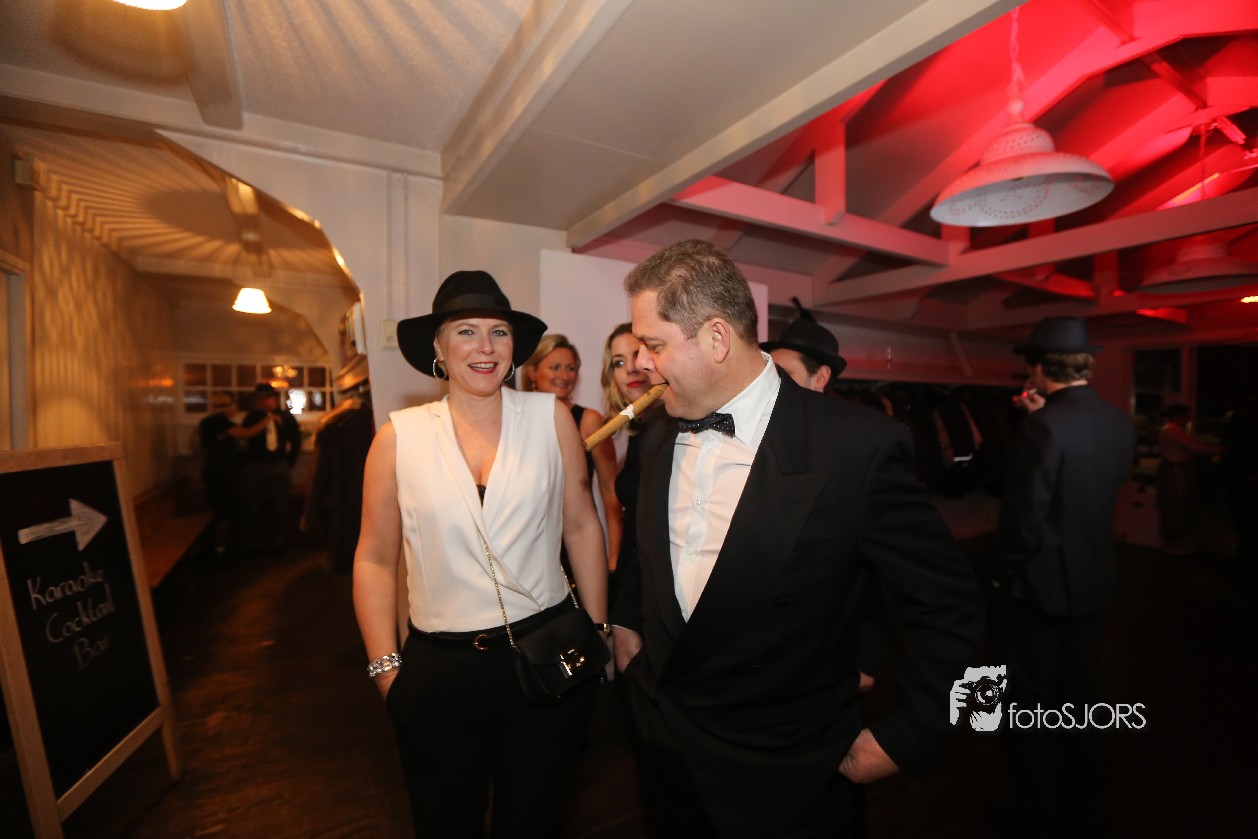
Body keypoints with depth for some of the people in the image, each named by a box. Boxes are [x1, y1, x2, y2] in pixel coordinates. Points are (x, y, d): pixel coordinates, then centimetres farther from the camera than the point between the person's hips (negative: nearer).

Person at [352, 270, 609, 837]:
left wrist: (598, 633, 4)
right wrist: (386, 669, 2)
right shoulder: (399, 436, -6)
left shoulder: (551, 417, -6)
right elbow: (375, 561, 1)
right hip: (437, 669, 1)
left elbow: (582, 527, 0)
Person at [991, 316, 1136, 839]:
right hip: (1093, 584, 7)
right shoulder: (1121, 424, 0)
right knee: (1081, 703, 21)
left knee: (1031, 711, 10)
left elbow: (1023, 518, -22)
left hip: (1039, 587, -7)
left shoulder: (1042, 427, -23)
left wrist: (1005, 575, -5)